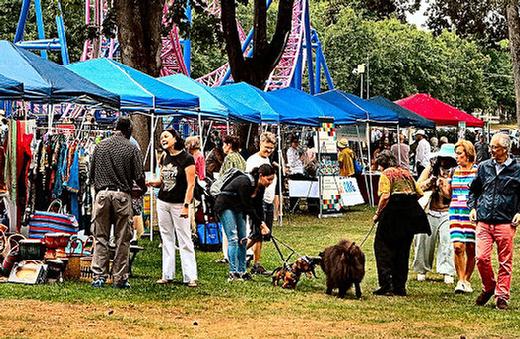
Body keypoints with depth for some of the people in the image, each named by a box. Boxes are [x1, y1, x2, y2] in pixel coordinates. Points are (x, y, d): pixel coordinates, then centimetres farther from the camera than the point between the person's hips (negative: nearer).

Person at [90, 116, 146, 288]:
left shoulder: (100, 146, 7)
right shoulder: (131, 149, -2)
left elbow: (91, 172, 11)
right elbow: (139, 176, -4)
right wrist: (143, 188, 17)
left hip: (102, 194, 2)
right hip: (122, 195, -2)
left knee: (101, 238, 7)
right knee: (122, 239, 4)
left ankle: (99, 276, 2)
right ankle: (120, 278, 5)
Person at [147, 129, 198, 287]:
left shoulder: (186, 158, -9)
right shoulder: (164, 158, 11)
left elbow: (190, 185, -12)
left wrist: (186, 206, -18)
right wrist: (151, 183, -1)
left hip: (179, 204, -6)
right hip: (163, 203, 7)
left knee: (185, 241, -5)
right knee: (167, 240, 9)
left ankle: (190, 277, -3)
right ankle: (167, 275, 13)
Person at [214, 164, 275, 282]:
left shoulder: (260, 187, -7)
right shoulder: (245, 183, -32)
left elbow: (258, 207, -1)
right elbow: (248, 207, -29)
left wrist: (262, 224, -12)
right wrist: (260, 223, -24)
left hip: (237, 208, 8)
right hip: (225, 206, -8)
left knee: (243, 239, 4)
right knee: (233, 238, -15)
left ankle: (241, 271, 9)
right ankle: (233, 273, -17)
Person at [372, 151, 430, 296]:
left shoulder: (386, 174, 0)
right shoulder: (406, 172, 19)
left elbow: (385, 196, -14)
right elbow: (419, 193, 16)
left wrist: (378, 213, -6)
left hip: (394, 210, -6)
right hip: (411, 211, 6)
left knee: (382, 246, 1)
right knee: (403, 250, 13)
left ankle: (386, 284, -12)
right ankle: (400, 287, 13)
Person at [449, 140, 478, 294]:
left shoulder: (477, 171, -1)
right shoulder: (455, 171, 13)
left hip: (471, 212, -3)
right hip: (455, 212, 3)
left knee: (470, 248, 1)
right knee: (458, 246, -9)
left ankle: (467, 280, 15)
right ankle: (460, 280, -3)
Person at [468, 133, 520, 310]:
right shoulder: (484, 167, 9)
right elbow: (474, 189, 23)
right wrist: (472, 207, 11)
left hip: (506, 222, -2)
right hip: (484, 221, 2)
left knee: (505, 262, 2)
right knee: (481, 257, -7)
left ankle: (502, 296, 13)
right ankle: (488, 287, 17)